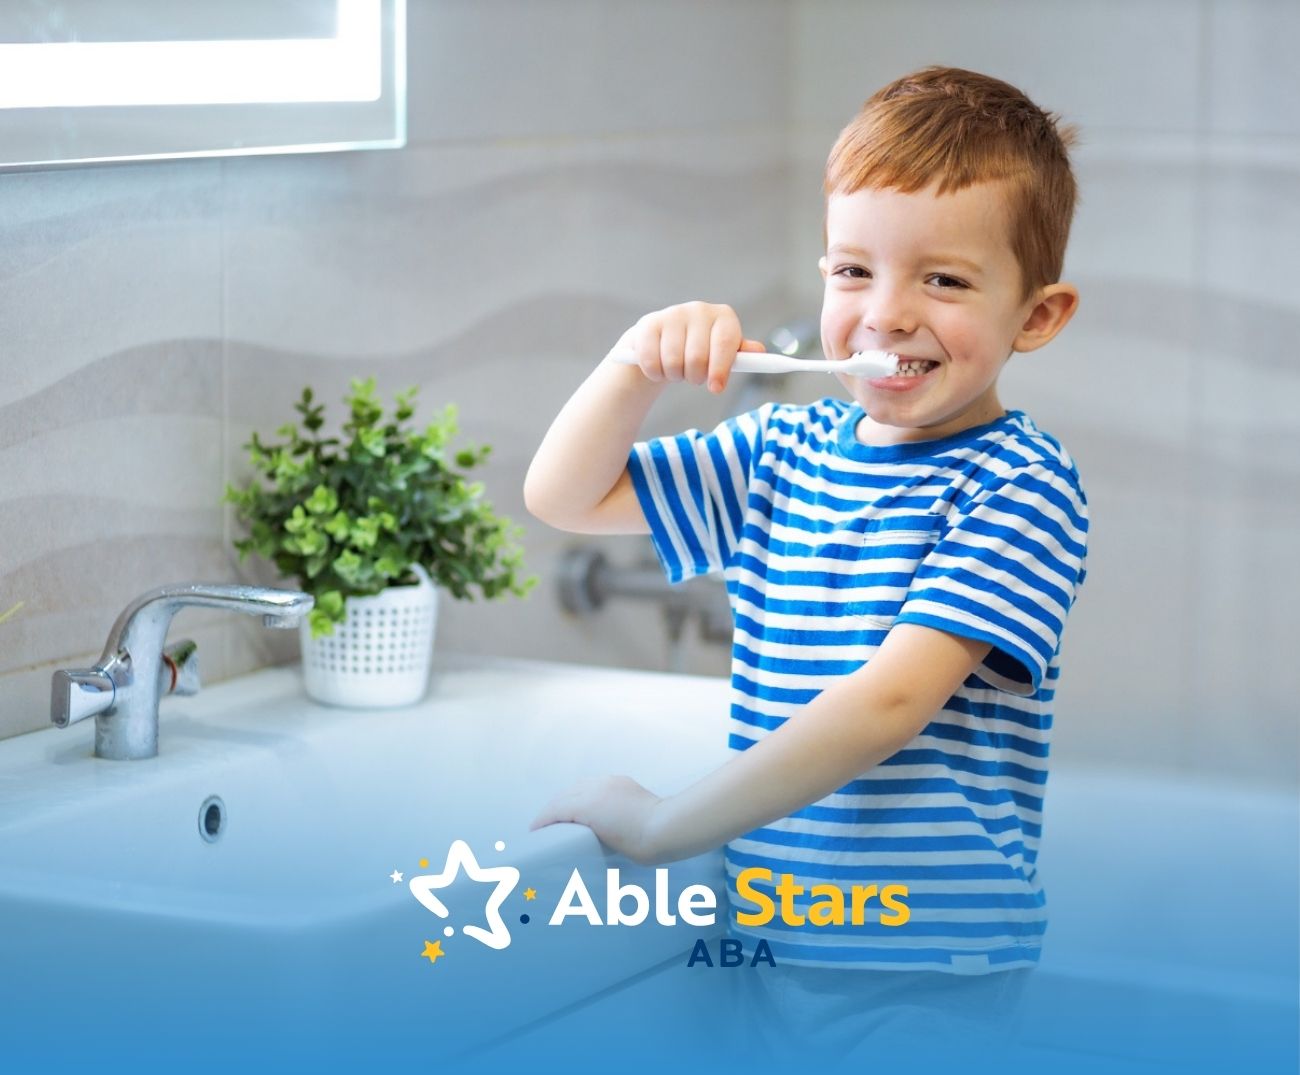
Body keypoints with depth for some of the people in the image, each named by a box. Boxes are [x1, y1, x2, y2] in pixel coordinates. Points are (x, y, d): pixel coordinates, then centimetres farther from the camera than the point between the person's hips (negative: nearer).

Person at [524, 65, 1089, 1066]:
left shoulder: (1022, 485, -12)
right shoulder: (783, 448, 9)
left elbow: (889, 703, -21)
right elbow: (565, 497, 16)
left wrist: (660, 825, -19)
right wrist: (642, 362, -3)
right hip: (772, 938, 5)